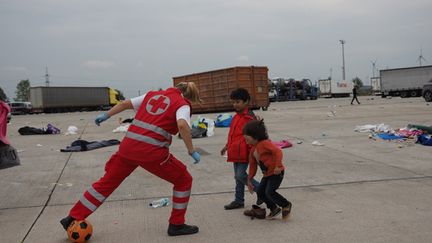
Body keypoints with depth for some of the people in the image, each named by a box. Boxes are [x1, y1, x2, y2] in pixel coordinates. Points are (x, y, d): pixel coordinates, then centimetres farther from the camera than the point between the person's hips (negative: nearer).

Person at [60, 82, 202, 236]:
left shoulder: (153, 94, 20)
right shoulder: (182, 105, 3)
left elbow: (126, 103, 20)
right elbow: (182, 125, -18)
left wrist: (106, 115, 30)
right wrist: (191, 151, -12)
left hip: (129, 145, 6)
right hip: (152, 152, -6)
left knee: (107, 183, 21)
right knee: (184, 180, 14)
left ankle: (73, 218, 28)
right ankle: (176, 225, 19)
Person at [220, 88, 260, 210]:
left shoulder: (249, 118, -14)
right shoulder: (236, 116, 13)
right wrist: (227, 146, 25)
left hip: (243, 153, -9)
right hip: (235, 152, 9)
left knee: (240, 175, -11)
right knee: (238, 176, 14)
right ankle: (239, 201, 24)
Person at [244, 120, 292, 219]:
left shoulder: (265, 143, -16)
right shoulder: (253, 149, 12)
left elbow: (278, 151, -28)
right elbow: (252, 165, 19)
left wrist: (277, 166, -35)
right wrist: (249, 180, 20)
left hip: (276, 172, -9)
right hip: (267, 174, 9)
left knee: (269, 192, -17)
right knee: (260, 192, 5)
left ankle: (286, 205, 7)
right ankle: (274, 209, 21)